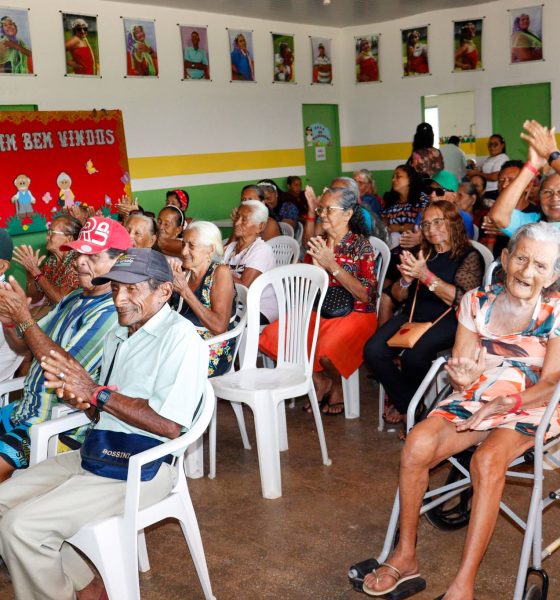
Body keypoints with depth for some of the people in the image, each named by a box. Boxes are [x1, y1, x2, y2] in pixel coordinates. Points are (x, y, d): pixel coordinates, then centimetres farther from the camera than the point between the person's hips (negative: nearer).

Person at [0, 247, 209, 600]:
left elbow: (169, 424, -22)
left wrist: (97, 393, -18)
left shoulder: (181, 338, -14)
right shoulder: (118, 336, 14)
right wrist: (81, 398, -6)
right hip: (97, 454, 9)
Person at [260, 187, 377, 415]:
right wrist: (316, 265, -10)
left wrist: (331, 264, -19)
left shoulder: (361, 246, -6)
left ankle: (337, 385, 4)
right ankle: (319, 380, 5)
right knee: (271, 338, -15)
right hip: (318, 311, 6)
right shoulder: (317, 244, 8)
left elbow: (365, 295, -15)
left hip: (354, 314, -5)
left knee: (326, 351, -35)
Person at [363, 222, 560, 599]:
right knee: (417, 445, -25)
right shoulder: (476, 302, 0)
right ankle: (406, 556, -7)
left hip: (529, 411, -3)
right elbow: (460, 364, 2)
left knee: (487, 460, -35)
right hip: (474, 400, 3)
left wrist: (505, 403, -29)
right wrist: (463, 377, -23)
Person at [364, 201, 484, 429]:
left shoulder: (469, 256, 1)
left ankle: (405, 405, 1)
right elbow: (397, 297, 18)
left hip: (447, 321, -5)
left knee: (413, 356, -33)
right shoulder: (421, 254, 18)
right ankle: (406, 404, 0)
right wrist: (406, 280, -5)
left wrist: (425, 275, -20)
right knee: (373, 351, -22)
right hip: (412, 315, 5)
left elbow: (463, 300, -14)